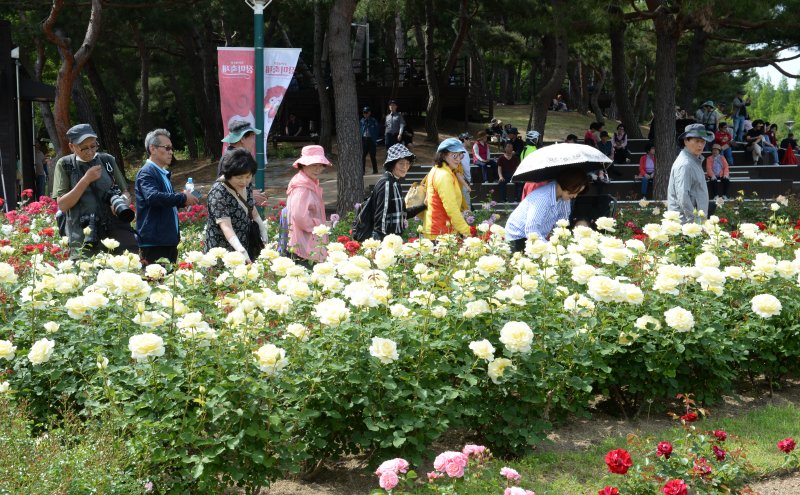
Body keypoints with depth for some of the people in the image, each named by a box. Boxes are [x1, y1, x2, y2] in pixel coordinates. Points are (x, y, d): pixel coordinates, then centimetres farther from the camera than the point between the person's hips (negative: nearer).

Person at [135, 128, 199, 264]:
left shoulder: (163, 174, 19)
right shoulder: (146, 173, -11)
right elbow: (153, 197, -28)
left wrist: (182, 202, 11)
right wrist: (183, 198, -22)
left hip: (169, 240, 10)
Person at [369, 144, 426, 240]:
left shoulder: (394, 183, 14)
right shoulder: (387, 184, -14)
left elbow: (403, 214, 19)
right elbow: (382, 215, -18)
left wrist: (424, 206, 20)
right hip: (385, 239, -9)